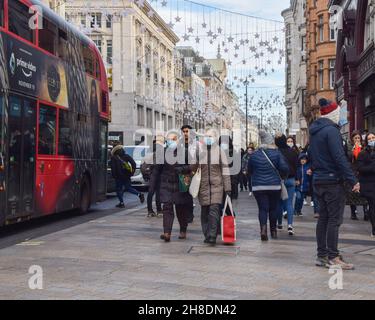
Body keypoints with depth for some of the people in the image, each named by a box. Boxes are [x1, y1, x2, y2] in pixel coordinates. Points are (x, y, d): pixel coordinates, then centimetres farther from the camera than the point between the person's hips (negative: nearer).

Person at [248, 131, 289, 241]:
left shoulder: (254, 155, 3)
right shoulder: (277, 153, -5)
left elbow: (249, 171, 12)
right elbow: (284, 168, -12)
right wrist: (282, 175, 9)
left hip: (258, 186, 1)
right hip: (274, 186, -1)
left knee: (262, 208, 1)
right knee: (273, 208, 13)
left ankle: (263, 228, -21)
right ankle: (273, 230, 23)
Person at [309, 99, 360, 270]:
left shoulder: (314, 132, 13)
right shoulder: (331, 130, -14)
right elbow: (340, 158, -19)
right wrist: (353, 180, -18)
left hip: (318, 181, 9)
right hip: (333, 181, -8)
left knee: (323, 218, 11)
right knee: (334, 219, -4)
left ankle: (322, 256, 15)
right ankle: (333, 257, -3)